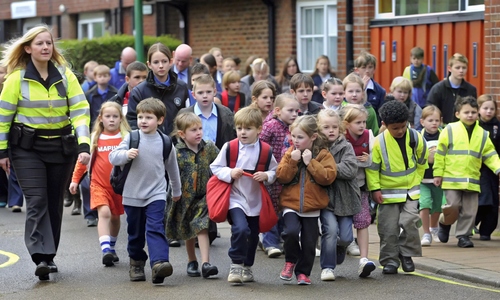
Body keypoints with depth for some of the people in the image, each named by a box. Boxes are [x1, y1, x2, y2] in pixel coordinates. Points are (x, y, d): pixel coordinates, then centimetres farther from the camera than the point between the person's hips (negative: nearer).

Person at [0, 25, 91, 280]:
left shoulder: (66, 75, -1)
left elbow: (81, 111, -6)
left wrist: (84, 145, -18)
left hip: (60, 146, 3)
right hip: (27, 147, -3)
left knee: (54, 202, 9)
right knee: (37, 201, -14)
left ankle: (49, 256, 21)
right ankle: (41, 257, -20)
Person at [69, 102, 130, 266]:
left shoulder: (126, 137, -1)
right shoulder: (95, 138, 2)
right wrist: (75, 180, 6)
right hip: (99, 184, -1)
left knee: (115, 217, 14)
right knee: (104, 213, -20)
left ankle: (111, 247, 34)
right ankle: (105, 249, -28)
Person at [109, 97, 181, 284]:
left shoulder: (165, 142, 2)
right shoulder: (131, 138, -1)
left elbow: (172, 167, 15)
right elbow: (113, 157, -5)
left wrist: (176, 190, 26)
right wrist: (126, 154, -26)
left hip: (156, 194, -1)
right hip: (132, 195, 1)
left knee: (156, 229, -17)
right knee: (135, 233, 12)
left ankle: (159, 263, -30)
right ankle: (136, 263, 29)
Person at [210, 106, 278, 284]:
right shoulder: (229, 147, -7)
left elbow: (275, 172, 7)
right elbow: (215, 167, -1)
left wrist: (266, 176, -14)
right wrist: (230, 173, -17)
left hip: (256, 201, 3)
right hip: (235, 198, -3)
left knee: (253, 235, 14)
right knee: (240, 229, -24)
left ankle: (247, 267, 34)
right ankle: (236, 265, -10)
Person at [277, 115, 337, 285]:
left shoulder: (323, 154, -2)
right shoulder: (290, 153, 4)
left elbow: (328, 177, -15)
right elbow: (281, 177, -5)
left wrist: (310, 162, -16)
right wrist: (293, 161, -17)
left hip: (312, 207, 0)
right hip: (291, 205, 0)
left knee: (309, 243, 5)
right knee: (291, 231, -23)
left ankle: (303, 272, 24)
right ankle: (290, 261, 3)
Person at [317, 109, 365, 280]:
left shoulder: (345, 147, 0)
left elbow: (350, 170, -14)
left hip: (344, 198, 1)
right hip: (324, 197, -1)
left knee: (346, 237, 0)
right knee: (331, 229, -19)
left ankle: (338, 253, 35)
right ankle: (327, 267, -4)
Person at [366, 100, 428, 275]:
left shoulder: (415, 138, -6)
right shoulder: (379, 142, -14)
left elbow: (422, 161, 11)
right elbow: (372, 167, -5)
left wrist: (417, 179, 10)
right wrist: (375, 189, -8)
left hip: (410, 191, 1)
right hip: (388, 192, -1)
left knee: (409, 222, -11)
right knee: (389, 229, 1)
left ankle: (406, 254, 7)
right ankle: (390, 260, 13)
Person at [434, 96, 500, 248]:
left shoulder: (482, 135, 7)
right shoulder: (450, 130, -3)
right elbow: (440, 153, 0)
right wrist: (438, 174, -2)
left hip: (472, 181, 3)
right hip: (452, 178, -3)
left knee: (469, 210, 3)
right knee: (453, 208, -6)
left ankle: (463, 235, 15)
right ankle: (444, 223, 24)